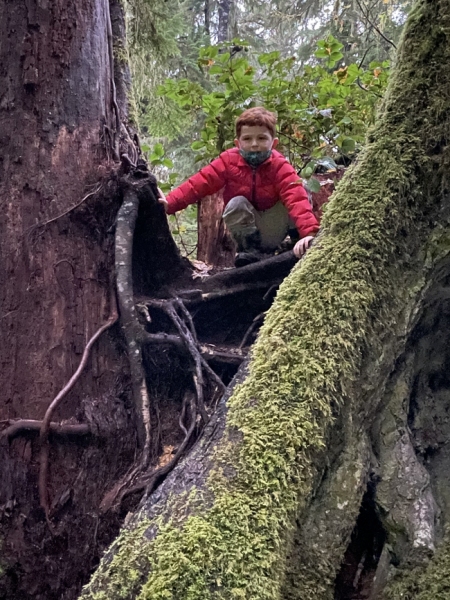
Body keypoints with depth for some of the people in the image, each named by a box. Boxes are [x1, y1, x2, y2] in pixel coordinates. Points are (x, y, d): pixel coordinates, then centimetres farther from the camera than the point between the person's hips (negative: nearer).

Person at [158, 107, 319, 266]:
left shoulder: (280, 166, -18)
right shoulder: (229, 161, -13)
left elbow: (296, 199, -33)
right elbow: (198, 183, -21)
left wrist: (309, 232, -50)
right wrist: (170, 203, -37)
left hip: (272, 229, -1)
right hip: (245, 228, 2)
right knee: (236, 203, -29)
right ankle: (249, 250, -13)